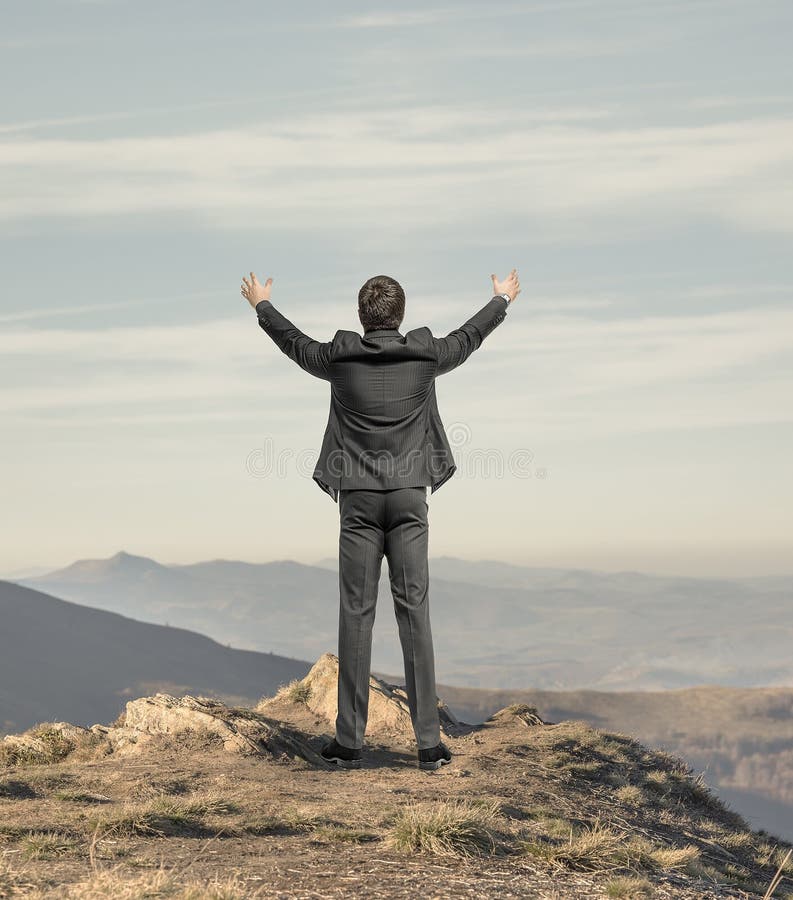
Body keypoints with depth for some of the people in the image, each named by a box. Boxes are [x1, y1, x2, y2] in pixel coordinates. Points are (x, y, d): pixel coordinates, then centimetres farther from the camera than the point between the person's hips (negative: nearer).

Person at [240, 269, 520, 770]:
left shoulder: (340, 358, 0)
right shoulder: (426, 356, 1)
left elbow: (293, 341, 20)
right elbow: (469, 337, 21)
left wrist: (262, 304, 40)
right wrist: (503, 300, 41)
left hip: (358, 500, 0)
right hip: (409, 497, 0)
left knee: (356, 613, 2)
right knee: (415, 612, 0)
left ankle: (350, 742, 5)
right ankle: (429, 742, 0)